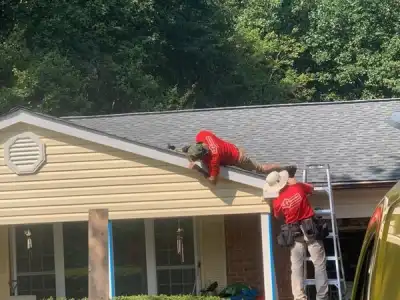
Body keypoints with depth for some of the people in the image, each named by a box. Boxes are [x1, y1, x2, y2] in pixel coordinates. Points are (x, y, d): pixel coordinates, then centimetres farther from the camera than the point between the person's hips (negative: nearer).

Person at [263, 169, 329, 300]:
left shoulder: (277, 202, -7)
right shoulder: (299, 187, -9)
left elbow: (277, 215, 16)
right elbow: (311, 188, 15)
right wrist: (294, 182, 26)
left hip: (294, 234, 1)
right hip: (311, 229, -1)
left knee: (296, 267, 7)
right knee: (319, 265, 4)